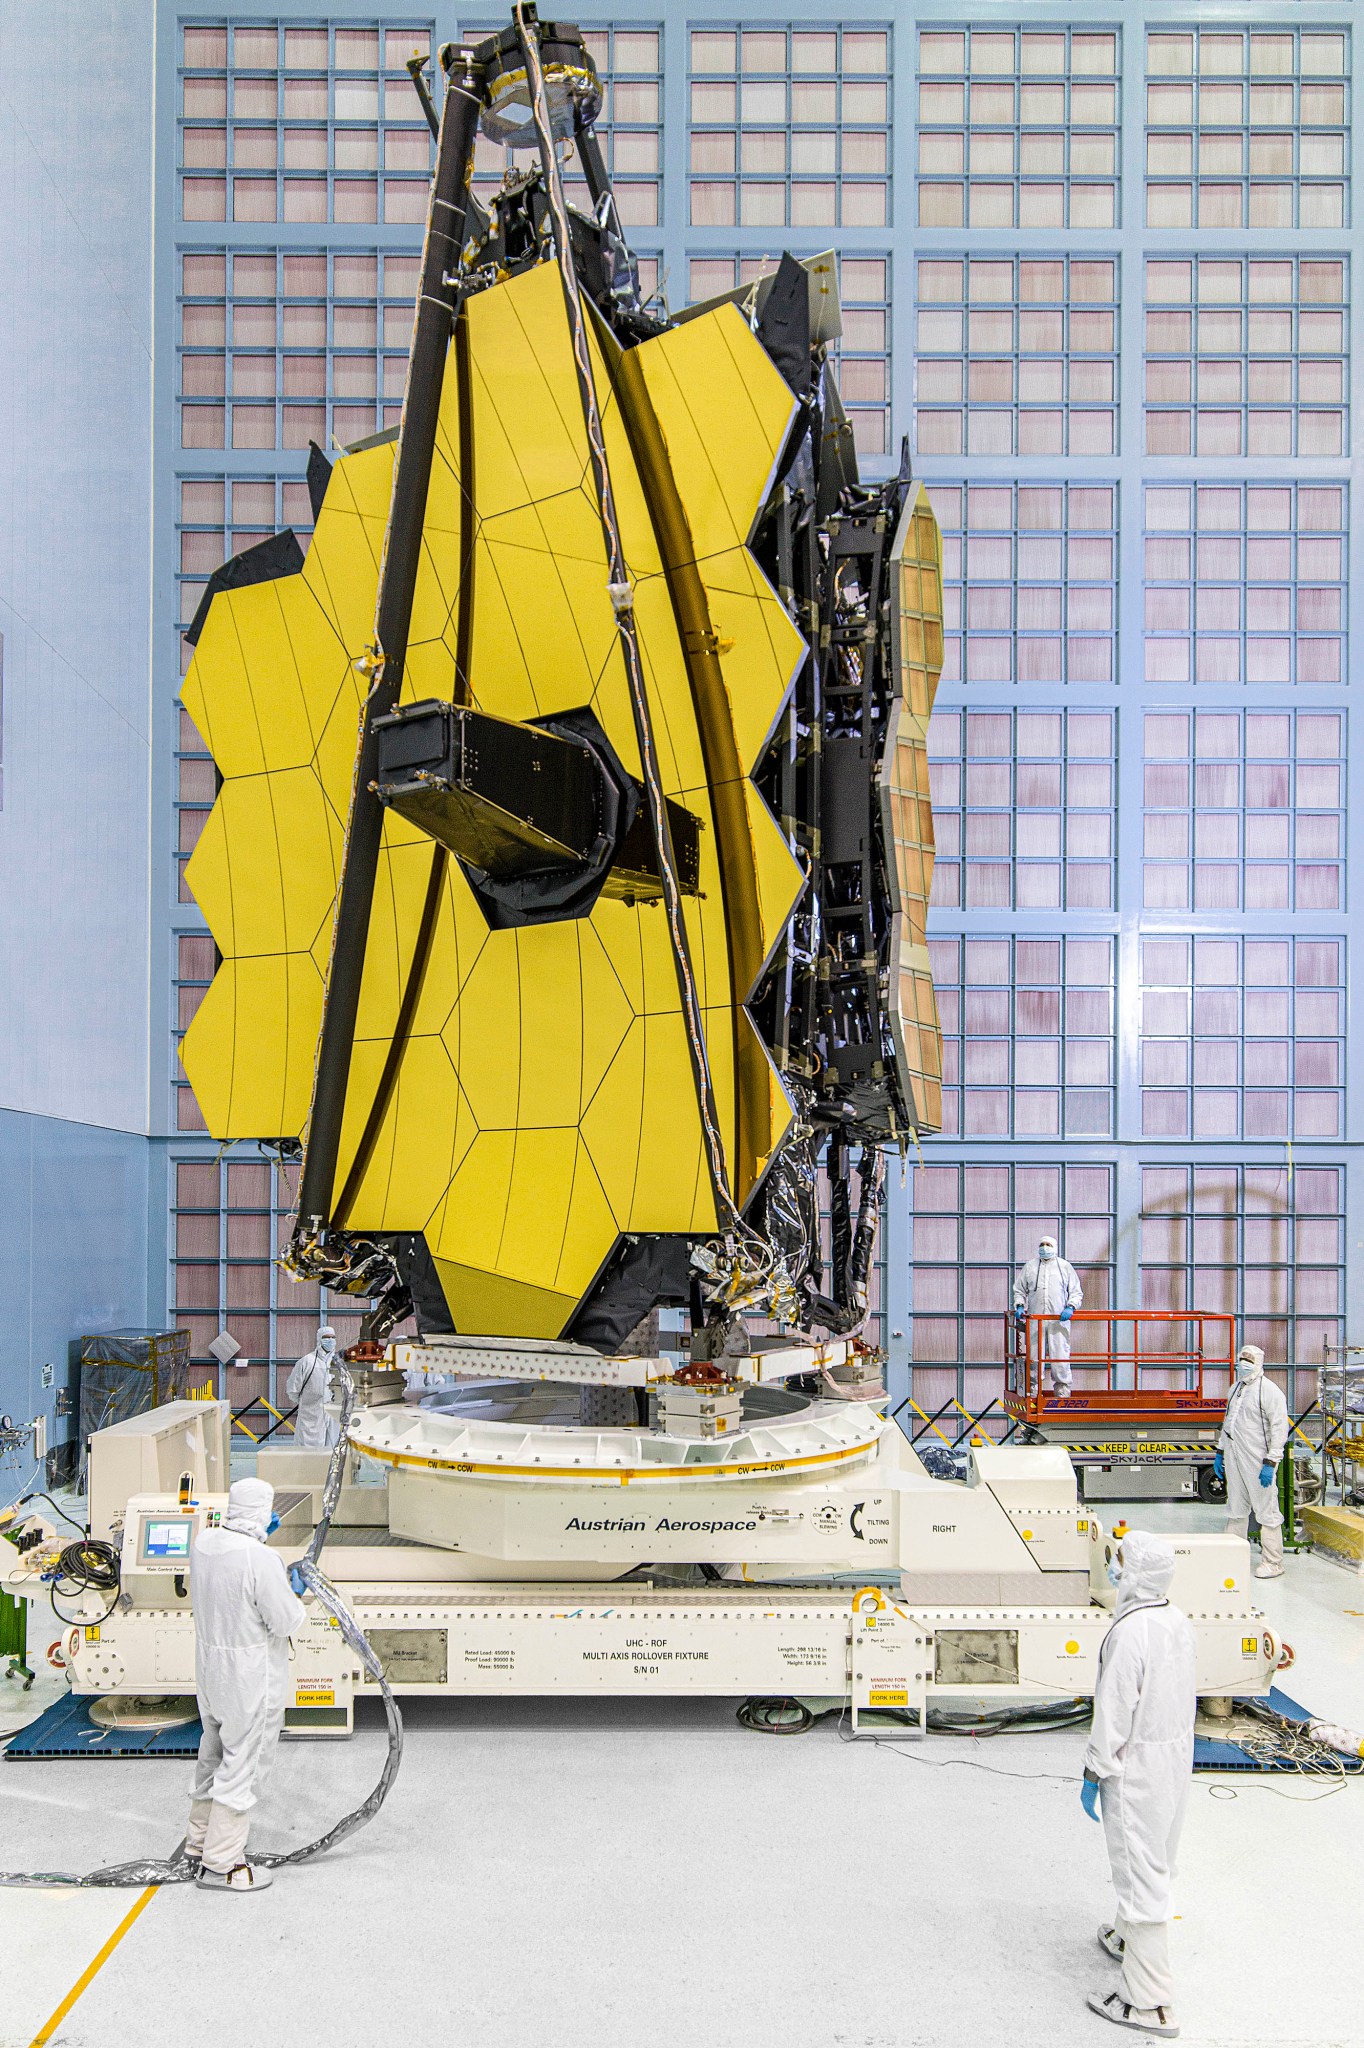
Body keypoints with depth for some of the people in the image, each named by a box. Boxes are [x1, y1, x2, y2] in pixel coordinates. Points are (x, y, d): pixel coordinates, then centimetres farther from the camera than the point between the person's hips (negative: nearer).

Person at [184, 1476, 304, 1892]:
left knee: (214, 1754, 23)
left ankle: (199, 1839, 38)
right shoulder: (262, 1559, -27)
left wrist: (257, 1536, 24)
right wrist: (296, 1601, 0)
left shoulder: (203, 1542, -3)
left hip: (209, 1663, 8)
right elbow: (284, 1622, -21)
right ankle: (221, 1862, 12)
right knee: (242, 1762, 4)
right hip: (250, 1675, -8)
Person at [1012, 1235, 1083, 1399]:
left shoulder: (1065, 1267, 13)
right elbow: (1019, 1290, 19)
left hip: (1059, 1318, -1)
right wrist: (1019, 1306, 2)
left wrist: (1070, 1307, -5)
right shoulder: (1029, 1267, 16)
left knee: (1060, 1353, -6)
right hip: (1035, 1318, 1)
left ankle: (1062, 1388, 2)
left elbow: (1076, 1292, 12)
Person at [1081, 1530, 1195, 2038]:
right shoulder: (1178, 1621, 1)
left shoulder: (1129, 1631, -25)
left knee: (1139, 1872, -3)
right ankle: (1129, 1938, 47)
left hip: (1137, 1763, -9)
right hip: (1178, 1754, 9)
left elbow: (1115, 1711, -22)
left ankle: (1149, 2002, 2)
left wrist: (1095, 1772, -12)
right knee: (1156, 1859, 25)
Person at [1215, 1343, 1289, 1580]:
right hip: (1234, 1459, 8)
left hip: (1258, 1461, -8)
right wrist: (1220, 1451, 22)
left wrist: (1270, 1462, -18)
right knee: (1236, 1510, 14)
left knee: (1266, 1512, -4)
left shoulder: (1269, 1391, -10)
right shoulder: (1237, 1388, 16)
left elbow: (1280, 1428, -14)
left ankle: (1273, 1563, 3)